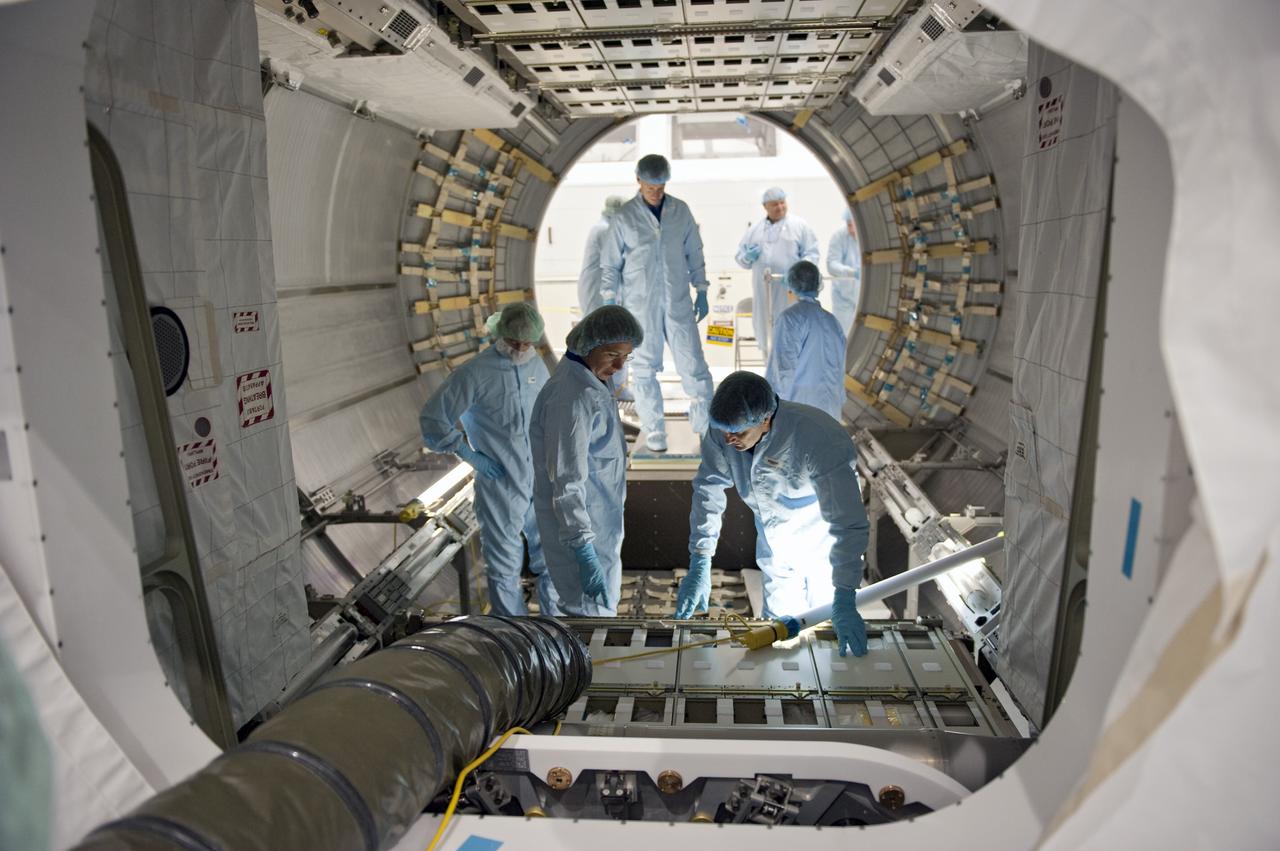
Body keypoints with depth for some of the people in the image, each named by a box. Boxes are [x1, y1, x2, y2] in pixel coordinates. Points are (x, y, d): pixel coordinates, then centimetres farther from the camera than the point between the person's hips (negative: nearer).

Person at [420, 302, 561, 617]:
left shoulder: (536, 365, 3)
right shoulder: (474, 373, -13)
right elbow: (432, 419, -8)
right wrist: (470, 454, -11)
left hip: (541, 483, 5)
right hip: (500, 488, -5)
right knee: (504, 567, 9)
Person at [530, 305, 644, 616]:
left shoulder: (591, 382, 5)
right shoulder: (572, 397, -26)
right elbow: (566, 482, -28)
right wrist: (585, 555, -29)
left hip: (599, 523, 10)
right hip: (579, 531, -10)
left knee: (604, 605, 23)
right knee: (595, 614, 1)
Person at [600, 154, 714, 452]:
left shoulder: (681, 211, 3)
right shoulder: (625, 217, -4)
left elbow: (694, 253, 11)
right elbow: (610, 264, 1)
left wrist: (701, 291, 8)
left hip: (678, 302, 2)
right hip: (639, 305, -2)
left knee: (692, 362, 2)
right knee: (645, 369, 5)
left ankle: (706, 424, 12)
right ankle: (653, 430, 17)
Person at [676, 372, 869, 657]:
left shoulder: (821, 442, -41)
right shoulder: (723, 431, -26)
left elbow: (849, 524, -39)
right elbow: (708, 489, -14)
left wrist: (844, 600, -42)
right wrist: (699, 566, -17)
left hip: (824, 547, -4)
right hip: (774, 542, 4)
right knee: (779, 623, 19)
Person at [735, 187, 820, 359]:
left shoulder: (800, 225, 7)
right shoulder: (754, 229, 16)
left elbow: (811, 253, 4)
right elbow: (740, 256, 22)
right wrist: (748, 257, -3)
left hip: (790, 290, -4)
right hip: (763, 291, 4)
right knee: (766, 334, 6)